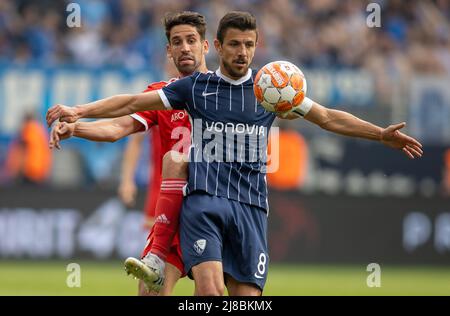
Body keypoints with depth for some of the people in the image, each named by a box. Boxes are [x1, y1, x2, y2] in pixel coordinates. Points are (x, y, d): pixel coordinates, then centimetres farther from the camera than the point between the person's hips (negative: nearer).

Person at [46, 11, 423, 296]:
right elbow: (132, 102, 9)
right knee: (209, 289, -22)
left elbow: (328, 118, 18)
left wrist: (382, 134, 11)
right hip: (203, 200, -2)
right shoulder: (196, 86, 9)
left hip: (250, 207, 2)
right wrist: (78, 111, -1)